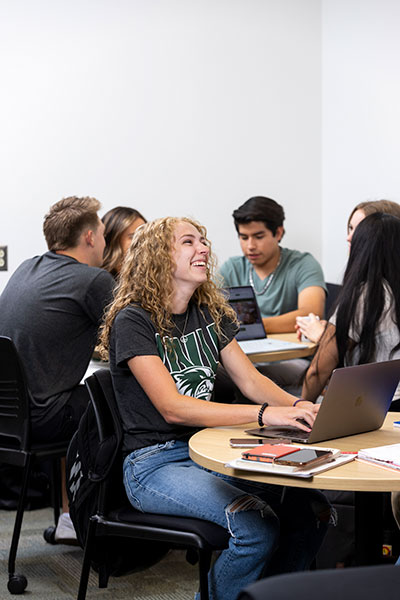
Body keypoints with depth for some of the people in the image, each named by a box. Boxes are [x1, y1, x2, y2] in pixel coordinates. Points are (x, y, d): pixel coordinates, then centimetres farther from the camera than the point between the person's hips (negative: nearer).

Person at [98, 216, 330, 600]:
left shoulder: (210, 313, 11)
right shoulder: (132, 320, -11)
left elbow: (250, 380, 9)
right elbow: (172, 407, -19)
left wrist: (298, 406, -13)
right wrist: (264, 414, -28)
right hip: (154, 464, -6)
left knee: (310, 508, -15)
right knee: (258, 525, -28)